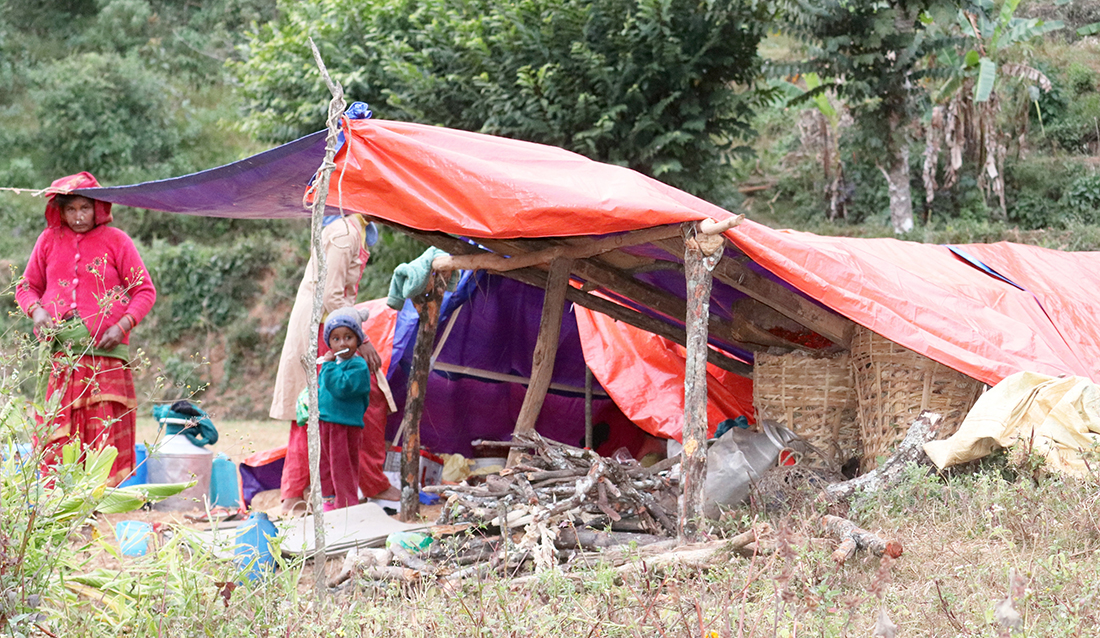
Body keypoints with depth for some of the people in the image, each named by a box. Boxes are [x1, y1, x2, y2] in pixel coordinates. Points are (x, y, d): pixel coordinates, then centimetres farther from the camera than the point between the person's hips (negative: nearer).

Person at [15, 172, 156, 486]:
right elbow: (27, 285, 20)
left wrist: (122, 326, -9)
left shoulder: (116, 241, 4)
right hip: (59, 351, 2)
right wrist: (36, 310, -3)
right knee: (57, 434, -3)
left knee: (105, 432, -5)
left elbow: (145, 291, 6)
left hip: (106, 351, -2)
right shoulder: (49, 240, 12)